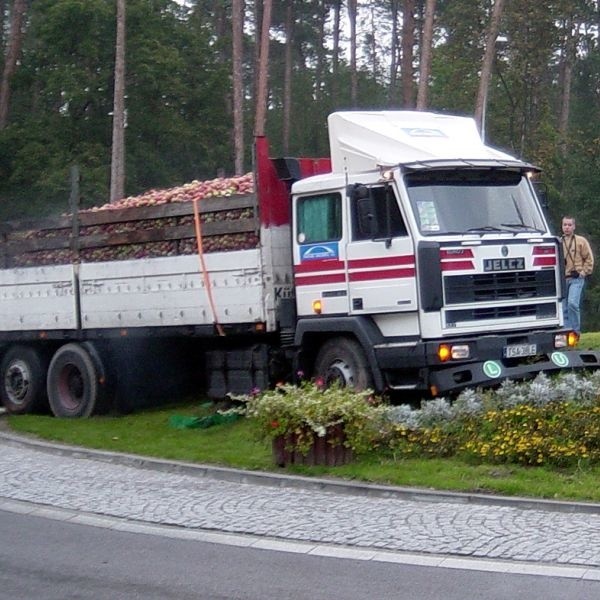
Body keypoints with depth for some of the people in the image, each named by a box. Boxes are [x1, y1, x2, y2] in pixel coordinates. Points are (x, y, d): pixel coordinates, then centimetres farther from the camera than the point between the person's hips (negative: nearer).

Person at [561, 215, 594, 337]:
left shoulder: (581, 241, 2)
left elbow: (589, 259, 3)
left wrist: (583, 272, -6)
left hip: (577, 278, -4)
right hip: (563, 279, 4)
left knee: (572, 303, -21)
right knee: (564, 308, 4)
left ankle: (576, 330, -11)